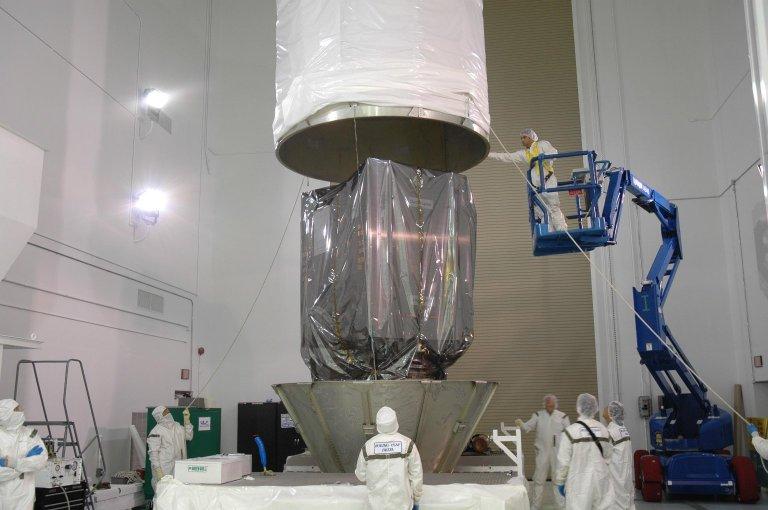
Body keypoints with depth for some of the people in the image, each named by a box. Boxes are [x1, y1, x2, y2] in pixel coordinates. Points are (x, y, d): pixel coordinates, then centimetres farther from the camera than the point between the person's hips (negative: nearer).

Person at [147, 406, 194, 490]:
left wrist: (187, 420, 4)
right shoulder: (156, 432, -9)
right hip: (164, 469, -6)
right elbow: (153, 453, -12)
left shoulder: (177, 426, 13)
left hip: (178, 467, 6)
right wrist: (158, 470, -17)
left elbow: (189, 436, 13)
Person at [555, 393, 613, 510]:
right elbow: (608, 456, 10)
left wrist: (560, 481, 3)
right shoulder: (603, 429, 1)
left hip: (579, 482, -4)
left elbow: (563, 460, -8)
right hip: (601, 481, 4)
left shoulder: (571, 430, -12)